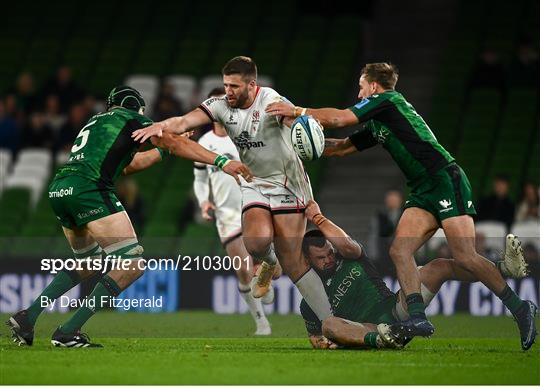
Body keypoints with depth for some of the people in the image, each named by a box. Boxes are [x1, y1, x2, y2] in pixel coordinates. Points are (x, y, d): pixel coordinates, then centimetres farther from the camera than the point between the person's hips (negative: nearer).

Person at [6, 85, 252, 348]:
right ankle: (68, 332, -10)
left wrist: (163, 150, 49)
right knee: (133, 265, -5)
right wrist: (221, 161, 4)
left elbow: (127, 165, 44)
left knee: (88, 264, 27)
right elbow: (177, 144, 5)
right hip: (89, 189, -9)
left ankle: (27, 316, 17)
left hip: (58, 189, 9)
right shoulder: (132, 119, 13)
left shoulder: (95, 122, 34)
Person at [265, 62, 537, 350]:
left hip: (446, 180, -10)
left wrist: (297, 111, 2)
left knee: (465, 257, -16)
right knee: (399, 250, -7)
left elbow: (338, 118, -7)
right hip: (423, 192, 10)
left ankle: (519, 308, -7)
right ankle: (418, 317, -13)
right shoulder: (375, 125, 23)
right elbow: (342, 147, 29)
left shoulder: (387, 100, -3)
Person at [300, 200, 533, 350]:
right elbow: (314, 333, 15)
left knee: (439, 267, -12)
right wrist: (319, 341, -10)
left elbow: (347, 245, -14)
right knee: (329, 324, -37)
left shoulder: (349, 258, 10)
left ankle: (504, 267, -24)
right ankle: (380, 340, -65)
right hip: (369, 329, -3)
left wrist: (318, 218, -15)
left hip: (396, 311, 3)